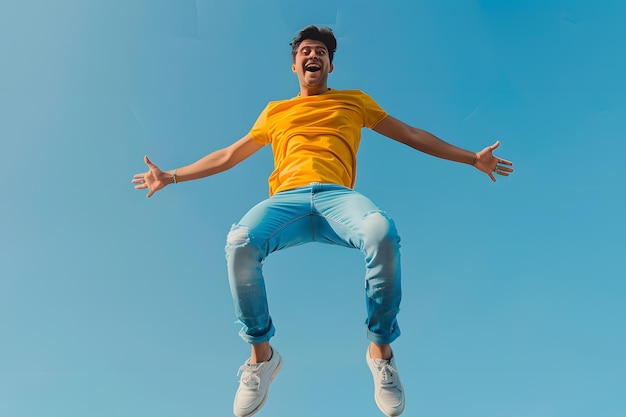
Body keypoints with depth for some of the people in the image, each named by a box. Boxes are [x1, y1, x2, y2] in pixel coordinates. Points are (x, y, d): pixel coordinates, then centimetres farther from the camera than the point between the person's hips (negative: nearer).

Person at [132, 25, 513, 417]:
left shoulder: (355, 101, 29)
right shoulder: (275, 112, 31)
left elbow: (412, 135, 29)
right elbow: (228, 156, 36)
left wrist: (472, 158, 25)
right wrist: (171, 176, 33)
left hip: (337, 196, -1)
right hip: (286, 199, 1)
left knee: (383, 233, -37)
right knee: (238, 244, -33)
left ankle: (381, 350, -14)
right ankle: (262, 355, -11)